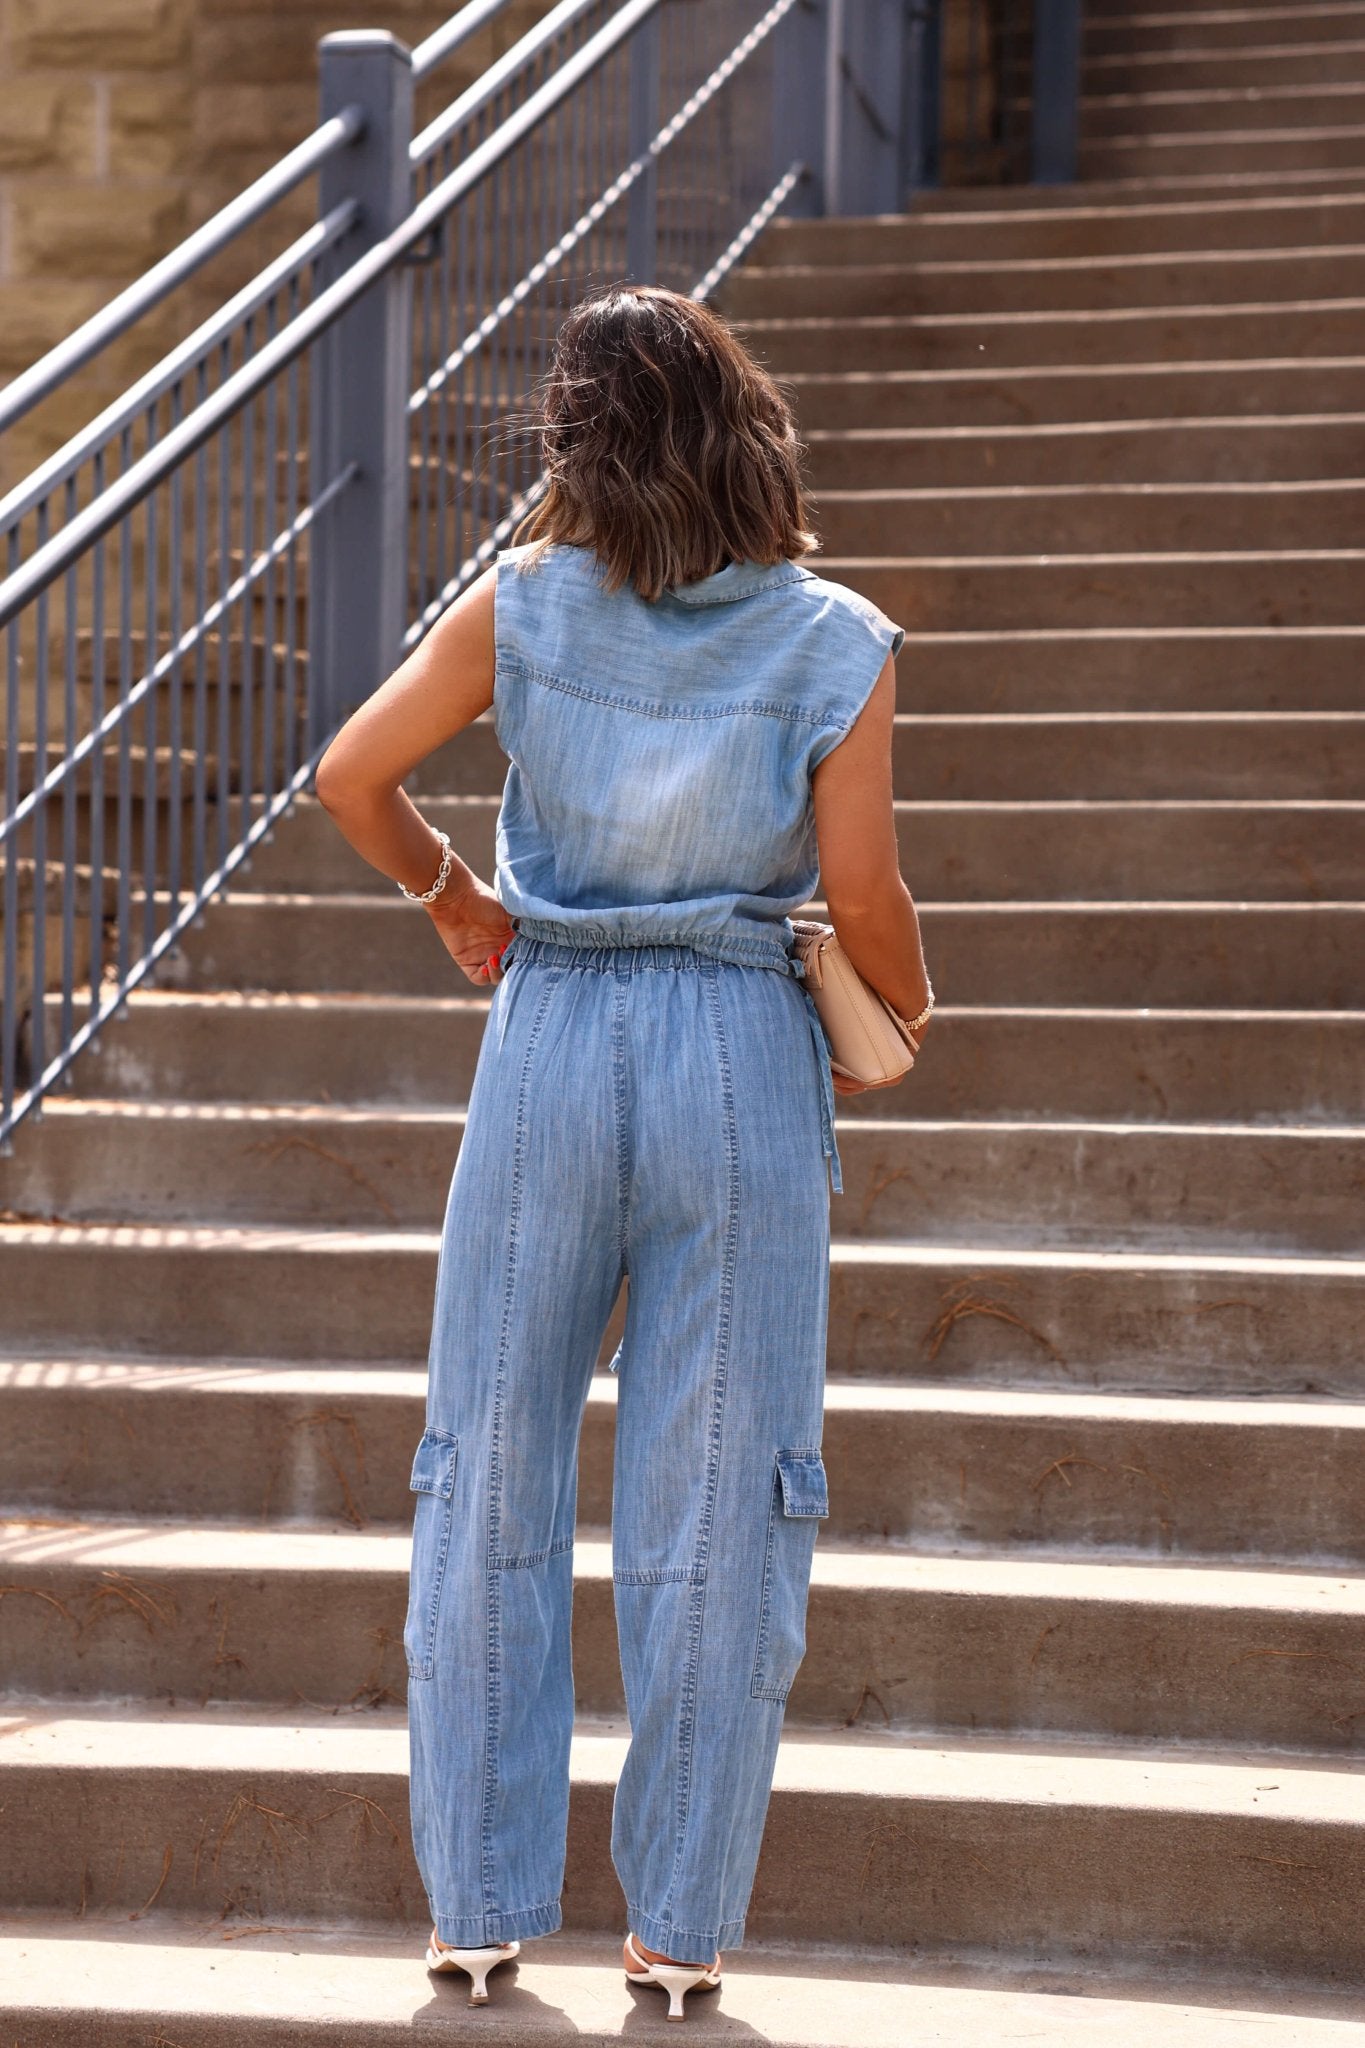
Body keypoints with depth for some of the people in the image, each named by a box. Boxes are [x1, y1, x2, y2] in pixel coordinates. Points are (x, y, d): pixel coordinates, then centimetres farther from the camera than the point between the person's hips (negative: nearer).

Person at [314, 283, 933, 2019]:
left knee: (491, 1479, 10)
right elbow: (861, 900, -9)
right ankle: (681, 1922, 9)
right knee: (713, 1505, 5)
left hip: (550, 1035, 1)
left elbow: (351, 777, -3)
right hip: (743, 1054, -1)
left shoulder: (527, 604, -2)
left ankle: (478, 1902, 13)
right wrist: (906, 1009, 12)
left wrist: (451, 901, 14)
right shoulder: (838, 644, -6)